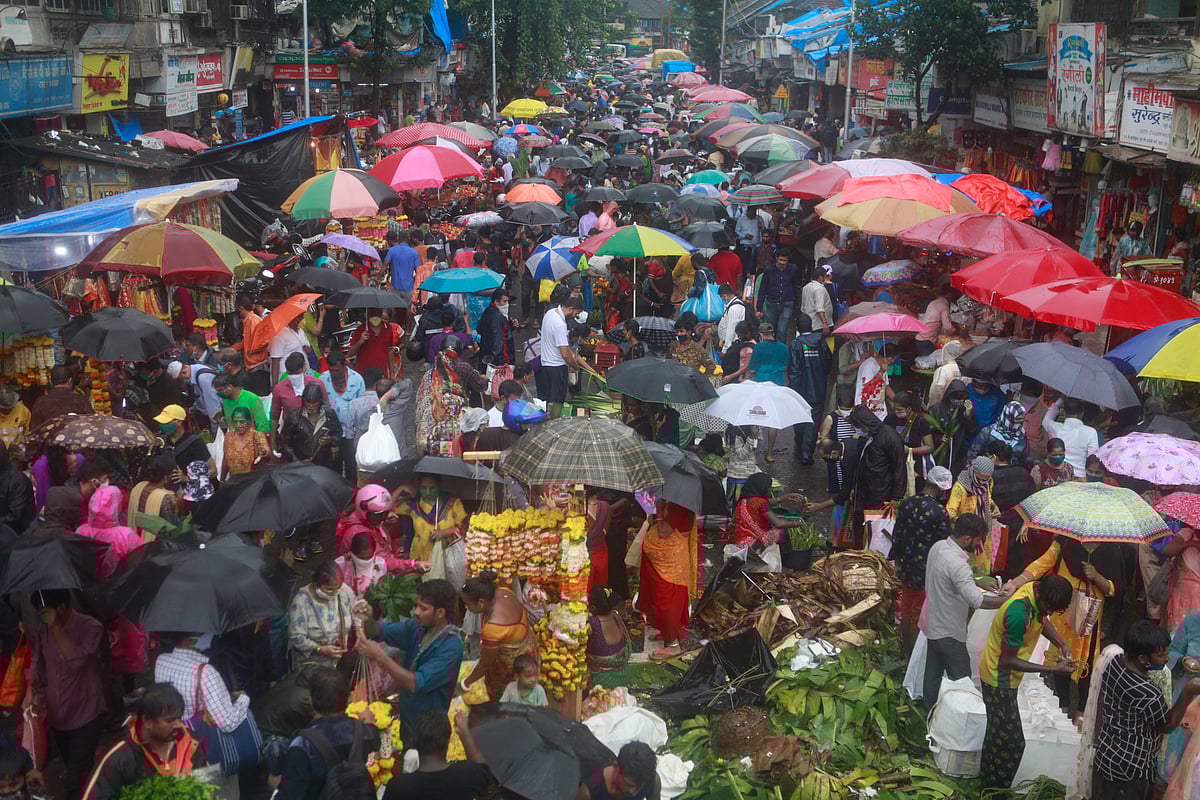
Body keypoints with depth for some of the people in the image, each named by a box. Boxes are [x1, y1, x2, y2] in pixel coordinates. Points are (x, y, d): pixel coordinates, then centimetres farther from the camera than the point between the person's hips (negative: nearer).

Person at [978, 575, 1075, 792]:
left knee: (998, 735, 24)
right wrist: (1052, 669, -27)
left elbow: (1042, 619, 11)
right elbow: (1007, 661, -28)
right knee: (1011, 741, -1)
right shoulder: (1018, 613, -37)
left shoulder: (1039, 592, -12)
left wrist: (1060, 642, -7)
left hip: (1002, 677, 9)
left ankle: (988, 786, 41)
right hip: (999, 678, -9)